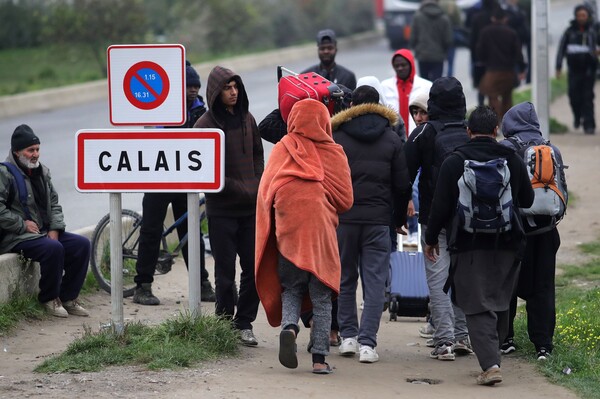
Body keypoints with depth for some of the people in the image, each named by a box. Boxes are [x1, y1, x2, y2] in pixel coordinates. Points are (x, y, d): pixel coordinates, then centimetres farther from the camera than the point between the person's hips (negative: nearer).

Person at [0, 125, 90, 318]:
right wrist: (22, 225, -18)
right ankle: (49, 299, -13)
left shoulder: (42, 172, 15)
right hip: (16, 238, -8)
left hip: (45, 232, 8)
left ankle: (68, 298, -2)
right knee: (54, 249, -32)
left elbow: (54, 203, 19)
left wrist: (55, 229, 2)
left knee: (82, 244, -9)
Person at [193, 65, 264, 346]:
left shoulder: (247, 120, 9)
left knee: (254, 268, 3)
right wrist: (240, 189, -15)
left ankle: (244, 323, 13)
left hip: (250, 207, 5)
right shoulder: (206, 125, -7)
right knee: (225, 272, -1)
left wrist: (258, 185, 4)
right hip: (222, 209, -5)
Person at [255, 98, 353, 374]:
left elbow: (265, 193, 3)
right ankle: (319, 358, 3)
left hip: (287, 230, 1)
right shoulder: (333, 154, 0)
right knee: (321, 298, 7)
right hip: (321, 231, -1)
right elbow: (346, 200, 3)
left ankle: (289, 327, -14)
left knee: (291, 289, 15)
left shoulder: (281, 150, 1)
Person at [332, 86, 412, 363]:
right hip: (378, 218, 0)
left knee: (345, 278, 14)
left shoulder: (337, 137, 1)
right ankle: (367, 343, -8)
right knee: (375, 282, 0)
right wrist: (400, 218, 16)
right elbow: (402, 184, 5)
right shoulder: (391, 139, 4)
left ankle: (348, 336, 13)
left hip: (344, 217, 0)